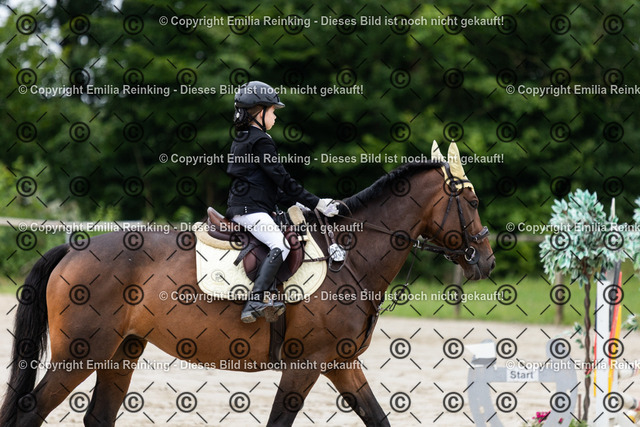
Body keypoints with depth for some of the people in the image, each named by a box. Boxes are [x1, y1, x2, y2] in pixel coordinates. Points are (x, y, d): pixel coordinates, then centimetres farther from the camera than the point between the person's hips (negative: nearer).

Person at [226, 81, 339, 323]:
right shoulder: (261, 141, -9)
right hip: (251, 210, -11)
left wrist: (295, 203, 21)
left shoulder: (241, 140, 21)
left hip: (239, 207, 11)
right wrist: (314, 203, -7)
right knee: (281, 245, -25)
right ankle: (254, 303, -37)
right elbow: (281, 179, -12)